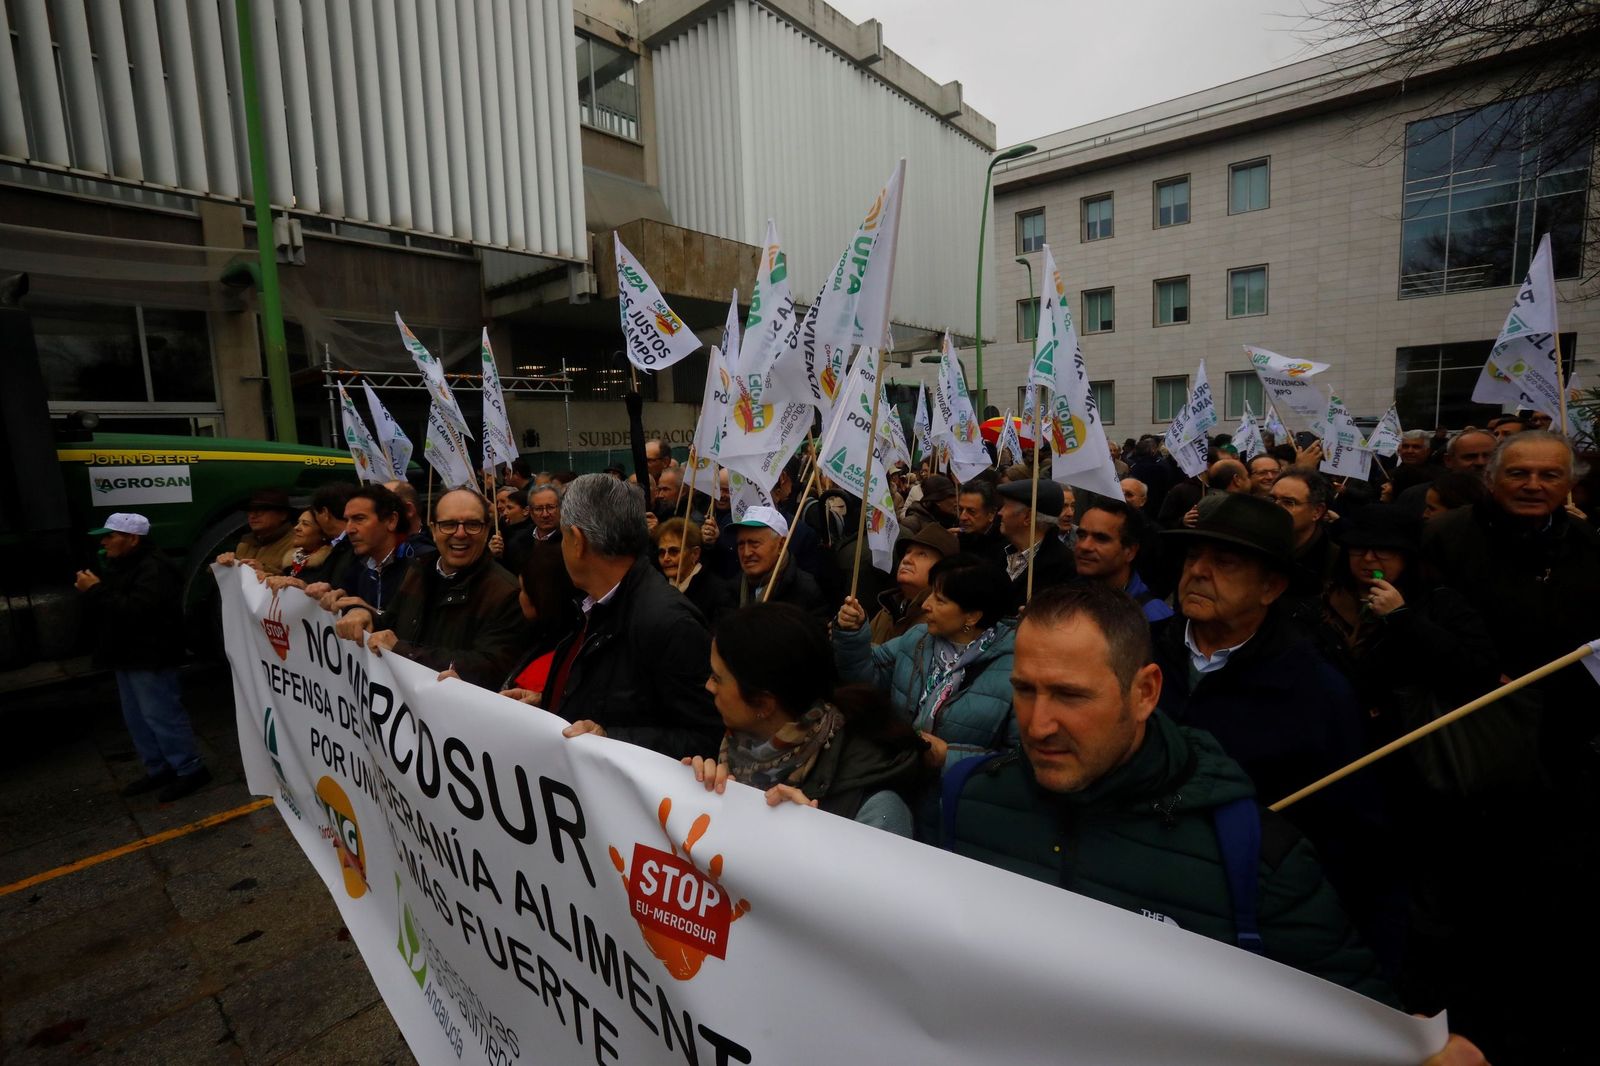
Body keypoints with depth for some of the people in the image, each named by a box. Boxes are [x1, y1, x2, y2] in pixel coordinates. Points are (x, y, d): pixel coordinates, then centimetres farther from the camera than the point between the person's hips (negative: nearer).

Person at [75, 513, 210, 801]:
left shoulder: (153, 568, -18)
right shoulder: (120, 566, 16)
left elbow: (136, 610, -29)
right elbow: (107, 609, 21)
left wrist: (96, 590, -21)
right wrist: (92, 592, 2)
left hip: (149, 656, -11)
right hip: (128, 655, 11)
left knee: (161, 715, -6)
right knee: (137, 719, 15)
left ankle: (190, 770, 2)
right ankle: (159, 770, 25)